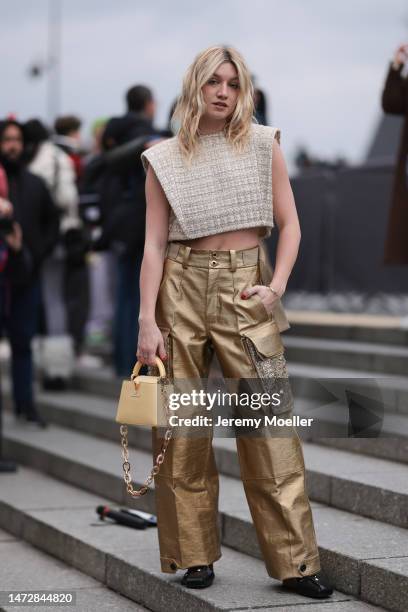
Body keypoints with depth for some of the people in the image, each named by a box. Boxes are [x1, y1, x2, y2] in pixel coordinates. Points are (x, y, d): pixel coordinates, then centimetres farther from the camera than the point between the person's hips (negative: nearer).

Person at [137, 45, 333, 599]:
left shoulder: (263, 144, 7)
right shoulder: (165, 159, 6)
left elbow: (289, 225, 7)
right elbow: (155, 243, 3)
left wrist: (277, 287, -8)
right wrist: (147, 320, -5)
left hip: (245, 287, 0)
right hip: (182, 288, 1)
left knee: (270, 424, -5)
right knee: (182, 428, 2)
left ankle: (295, 561, 0)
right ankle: (195, 554, 14)